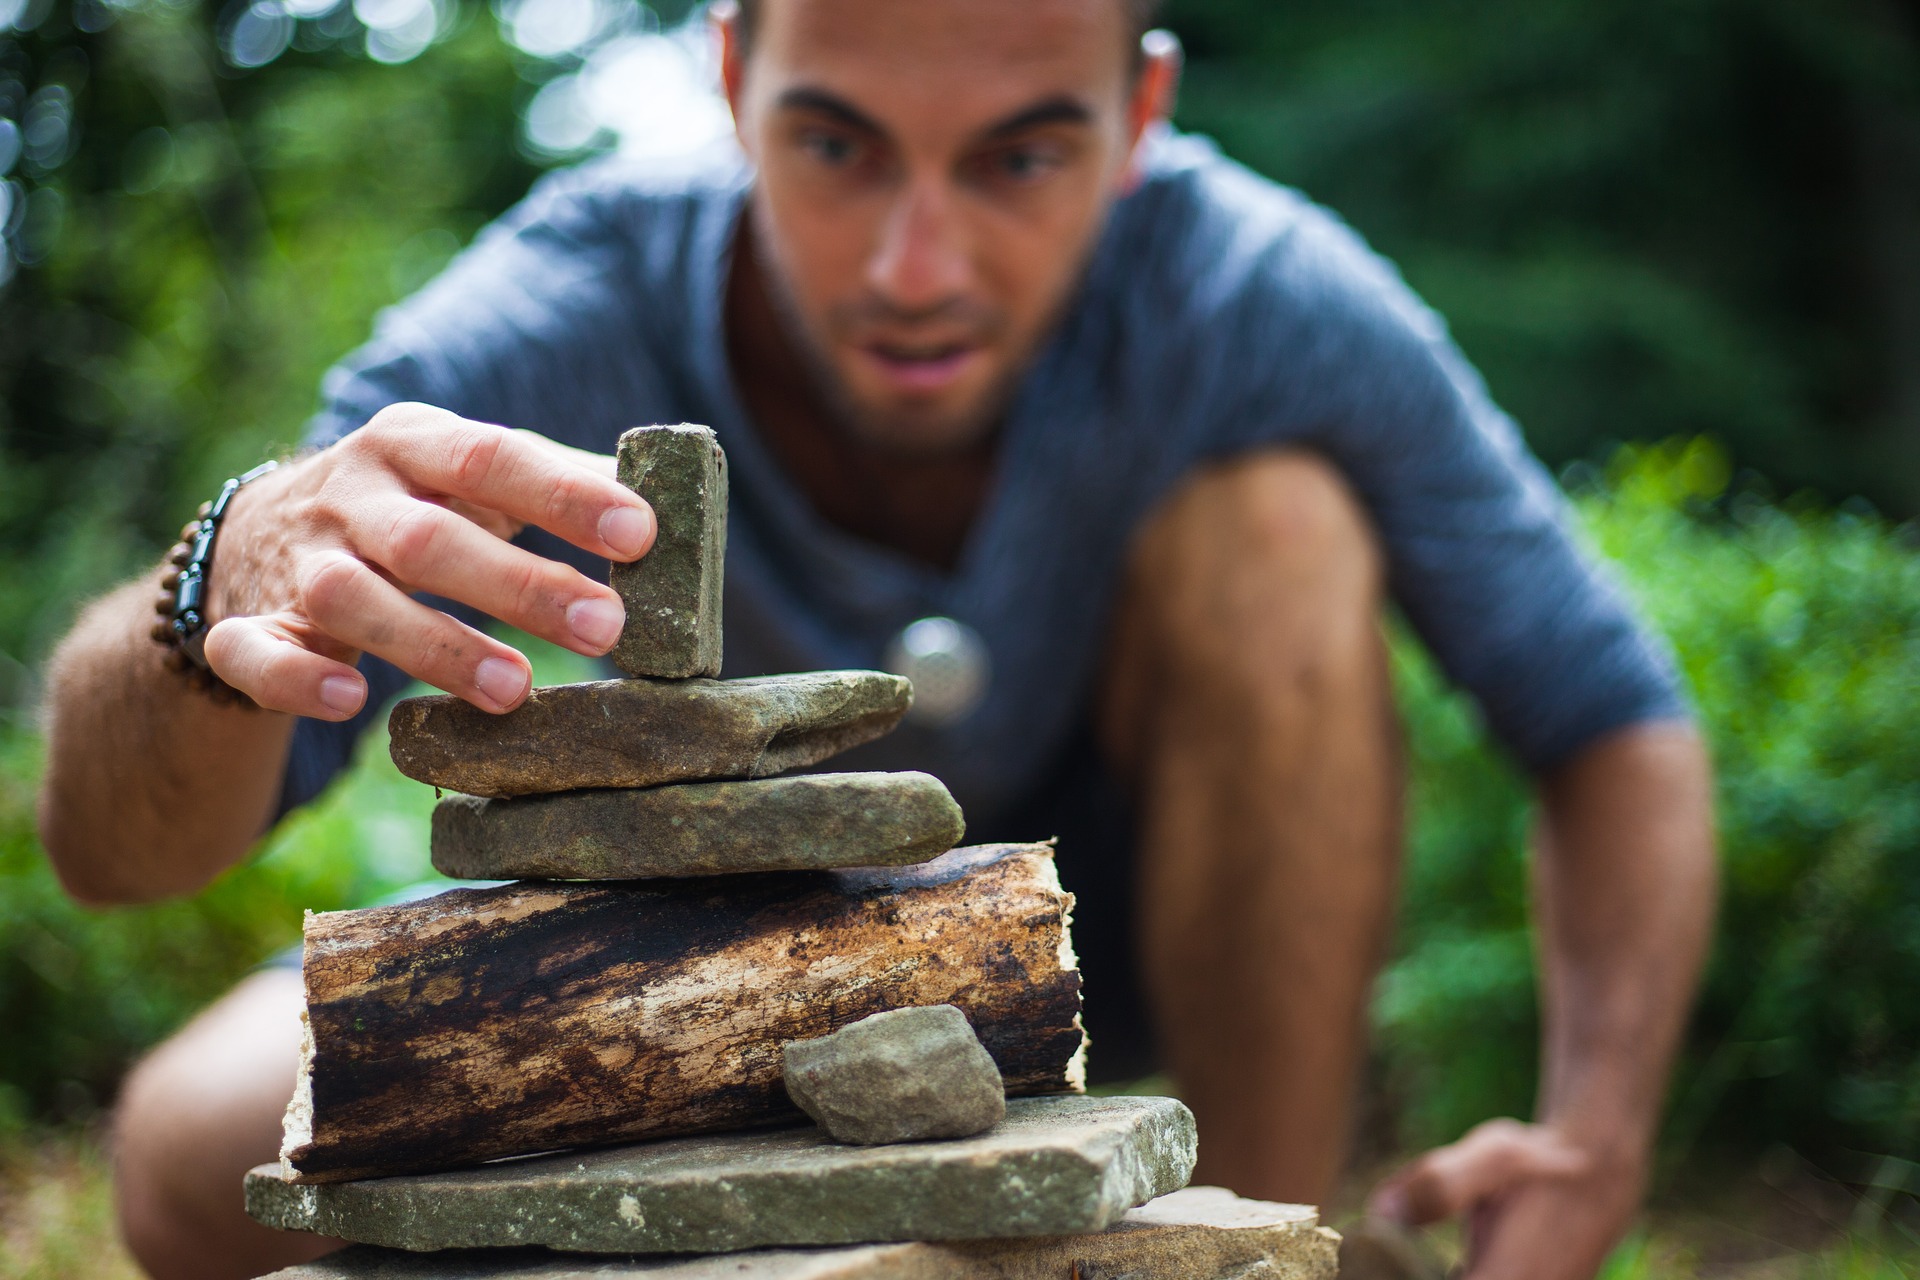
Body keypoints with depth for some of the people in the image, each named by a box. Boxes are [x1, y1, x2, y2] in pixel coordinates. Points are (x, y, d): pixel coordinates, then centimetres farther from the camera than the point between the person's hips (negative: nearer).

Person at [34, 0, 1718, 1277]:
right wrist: (229, 592, -60)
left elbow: (1617, 726, -18)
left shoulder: (1251, 299, -29)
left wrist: (1592, 1138, -36)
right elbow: (110, 846, -36)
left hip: (1104, 919, 1)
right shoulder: (566, 323, -31)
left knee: (1277, 525, -29)